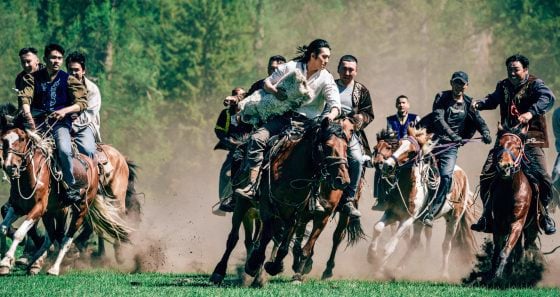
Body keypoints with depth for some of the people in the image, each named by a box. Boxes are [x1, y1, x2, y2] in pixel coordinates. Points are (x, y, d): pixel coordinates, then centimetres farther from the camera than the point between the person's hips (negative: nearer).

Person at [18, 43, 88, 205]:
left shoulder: (68, 80, 6)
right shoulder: (33, 78, 9)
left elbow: (82, 102, -1)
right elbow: (24, 97, -6)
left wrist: (65, 111, -19)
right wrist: (27, 114, -27)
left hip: (60, 122, -2)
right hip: (37, 120, 2)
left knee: (64, 150, -28)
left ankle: (71, 187, -10)